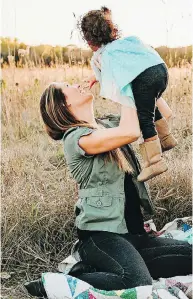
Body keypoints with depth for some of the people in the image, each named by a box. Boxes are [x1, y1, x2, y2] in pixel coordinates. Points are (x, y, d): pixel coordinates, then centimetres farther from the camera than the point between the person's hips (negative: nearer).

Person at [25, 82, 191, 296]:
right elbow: (131, 133, -25)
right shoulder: (75, 137, -11)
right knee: (138, 285, -32)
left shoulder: (109, 123, 14)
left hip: (132, 233, 8)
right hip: (100, 234, -8)